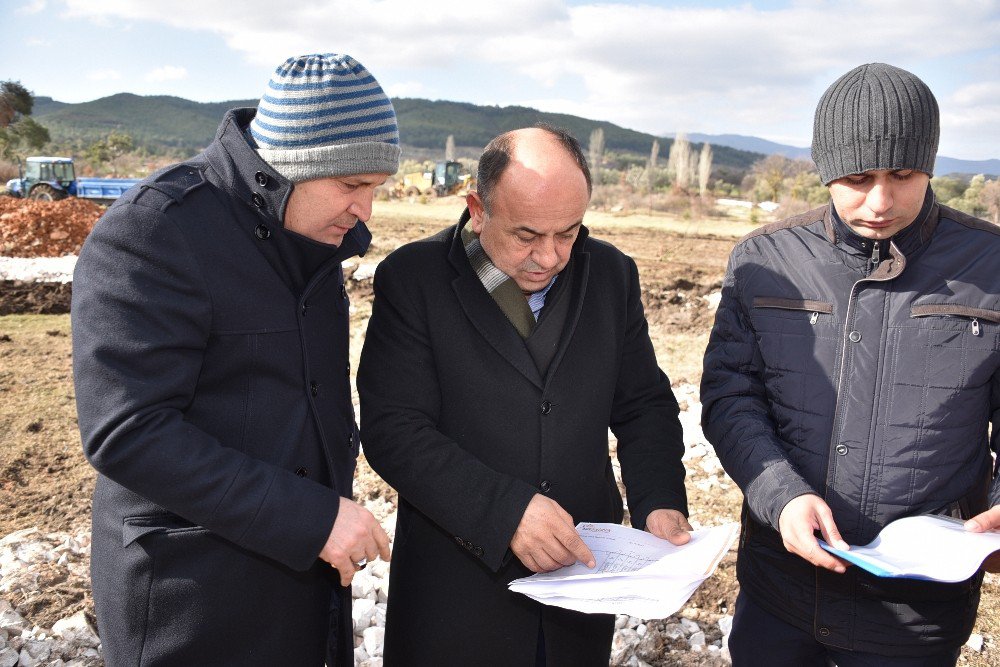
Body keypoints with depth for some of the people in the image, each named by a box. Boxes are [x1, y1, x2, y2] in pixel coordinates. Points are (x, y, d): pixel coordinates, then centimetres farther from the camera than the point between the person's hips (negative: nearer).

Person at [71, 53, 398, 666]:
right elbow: (126, 434, -24)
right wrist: (312, 518, -24)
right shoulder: (150, 232, -19)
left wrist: (333, 512, 11)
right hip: (196, 594, -6)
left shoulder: (311, 237, 5)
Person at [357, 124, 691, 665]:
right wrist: (505, 510, -25)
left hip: (584, 570, 4)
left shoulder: (611, 274, 2)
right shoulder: (413, 278, -10)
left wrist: (659, 501, -9)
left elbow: (643, 404, 7)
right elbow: (393, 429, -16)